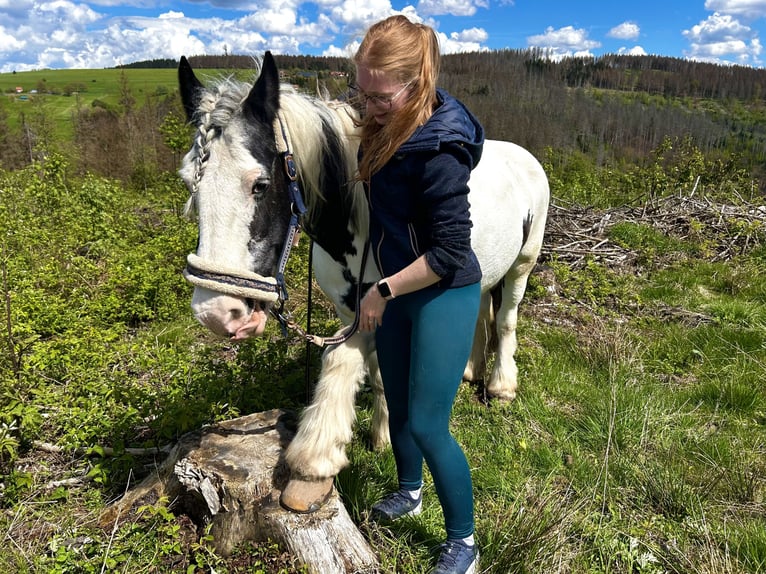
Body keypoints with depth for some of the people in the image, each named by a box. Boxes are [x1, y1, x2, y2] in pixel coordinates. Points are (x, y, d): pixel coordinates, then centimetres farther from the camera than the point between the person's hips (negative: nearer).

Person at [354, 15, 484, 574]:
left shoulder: (437, 152, -27)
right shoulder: (386, 127, -1)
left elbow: (449, 252, -25)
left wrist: (382, 291, -18)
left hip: (443, 298, -8)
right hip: (395, 294, 8)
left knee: (427, 426, -1)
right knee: (398, 406, 21)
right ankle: (410, 492, 48)